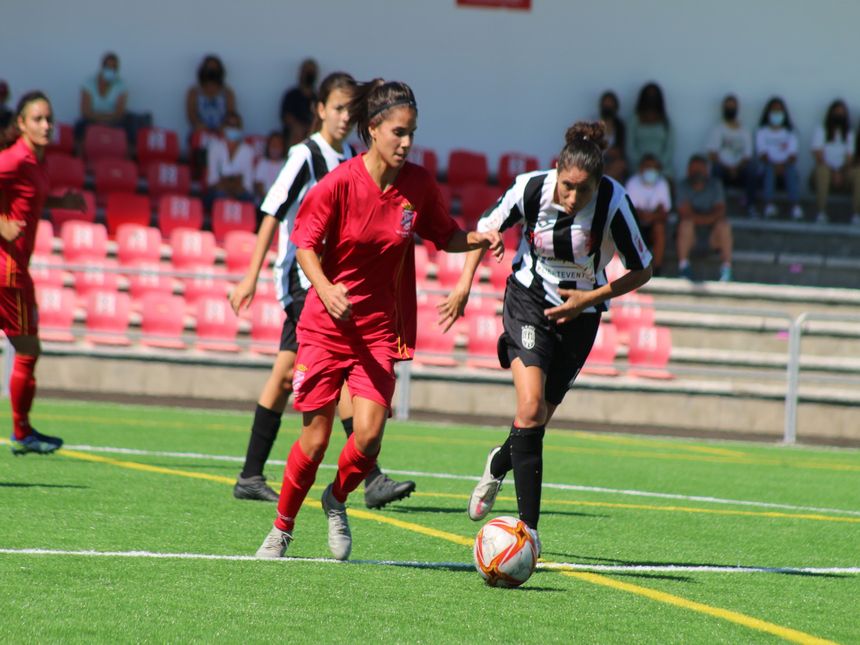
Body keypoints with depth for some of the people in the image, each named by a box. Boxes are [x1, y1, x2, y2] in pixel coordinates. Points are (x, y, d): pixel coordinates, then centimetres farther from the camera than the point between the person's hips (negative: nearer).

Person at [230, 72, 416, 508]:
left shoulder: (350, 160, 13)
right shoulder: (306, 156, -10)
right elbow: (272, 214, -11)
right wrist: (251, 276, -14)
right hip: (303, 279, -8)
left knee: (285, 377, 10)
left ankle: (250, 476, 15)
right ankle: (371, 480, -21)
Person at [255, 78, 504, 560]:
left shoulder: (419, 185, -3)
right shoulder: (340, 183, -13)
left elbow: (445, 236, 11)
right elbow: (305, 244, -9)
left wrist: (481, 239, -10)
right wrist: (324, 288, -27)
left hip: (381, 327, 2)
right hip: (327, 324, -2)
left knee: (369, 434, -13)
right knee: (315, 439, -1)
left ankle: (338, 499, 19)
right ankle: (283, 527, 22)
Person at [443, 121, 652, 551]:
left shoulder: (613, 202, -22)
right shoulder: (530, 188, -19)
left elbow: (642, 270, -9)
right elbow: (487, 228, 2)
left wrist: (590, 298, -18)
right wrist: (465, 284, -4)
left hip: (579, 314, 1)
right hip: (529, 300, -1)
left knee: (537, 420, 9)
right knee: (530, 407, -21)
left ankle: (499, 464, 46)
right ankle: (528, 526, -20)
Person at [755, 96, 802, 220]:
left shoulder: (789, 133, 14)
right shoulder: (762, 132, 10)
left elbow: (793, 155, 2)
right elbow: (762, 154, -2)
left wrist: (784, 165, -18)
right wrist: (774, 165, -20)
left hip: (786, 165, 1)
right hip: (768, 164, -1)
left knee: (792, 171, -34)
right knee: (769, 170, -37)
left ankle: (796, 206, -49)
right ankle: (769, 204, -48)